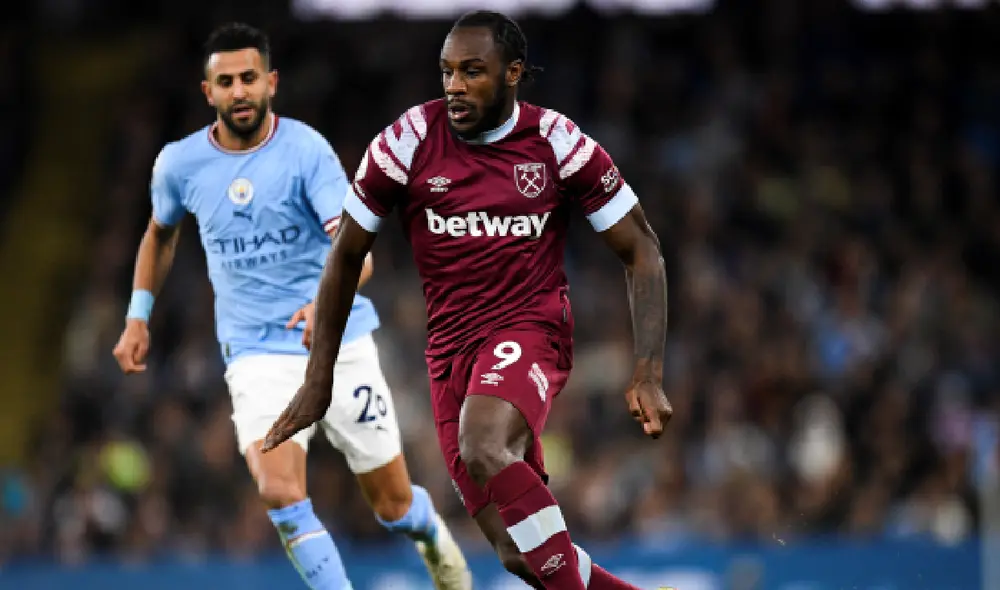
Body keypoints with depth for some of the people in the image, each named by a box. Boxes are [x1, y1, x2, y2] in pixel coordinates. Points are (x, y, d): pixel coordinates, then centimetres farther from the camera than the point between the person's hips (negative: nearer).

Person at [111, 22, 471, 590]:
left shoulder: (307, 150, -14)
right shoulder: (180, 164, -2)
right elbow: (161, 232, 22)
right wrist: (138, 317, 15)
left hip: (341, 344, -1)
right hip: (257, 354, 2)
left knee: (395, 506, 9)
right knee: (281, 492, -24)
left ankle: (433, 533, 45)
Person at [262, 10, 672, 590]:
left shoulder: (557, 142, -7)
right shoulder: (408, 141, -4)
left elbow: (641, 250, 0)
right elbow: (347, 256, 8)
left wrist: (649, 376, -9)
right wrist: (318, 381, 9)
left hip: (531, 327, -3)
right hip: (451, 345, 3)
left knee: (484, 450, -36)